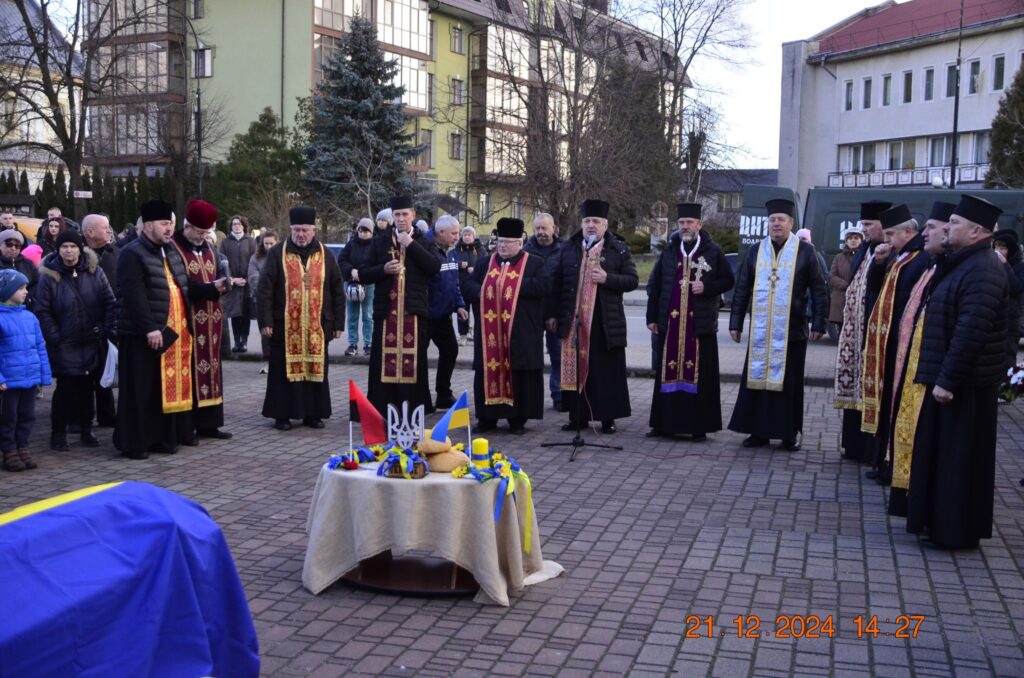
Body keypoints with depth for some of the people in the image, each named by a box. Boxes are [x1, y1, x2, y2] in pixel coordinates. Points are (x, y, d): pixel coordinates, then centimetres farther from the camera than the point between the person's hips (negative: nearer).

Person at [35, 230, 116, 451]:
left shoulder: (94, 271, 2)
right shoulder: (49, 275, -4)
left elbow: (109, 302, 3)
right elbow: (42, 311, -5)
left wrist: (106, 331, -5)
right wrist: (54, 337, -11)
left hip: (92, 343, 3)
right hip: (64, 345, -2)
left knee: (87, 387, 10)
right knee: (65, 388, -2)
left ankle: (86, 431, 20)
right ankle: (58, 433, 11)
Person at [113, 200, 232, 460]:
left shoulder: (172, 251, 16)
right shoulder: (132, 254, -10)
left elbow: (186, 285, 20)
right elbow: (134, 296, -19)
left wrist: (212, 288, 4)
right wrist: (149, 328, -24)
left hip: (175, 333, 8)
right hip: (144, 335, -8)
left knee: (171, 386, 12)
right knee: (142, 390, -3)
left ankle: (164, 437, 22)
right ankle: (134, 442, 5)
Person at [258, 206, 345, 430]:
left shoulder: (325, 255, 6)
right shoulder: (277, 253, 0)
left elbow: (338, 291, 8)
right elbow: (265, 289, -3)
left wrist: (338, 323, 4)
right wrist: (265, 320, -10)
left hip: (317, 326, 2)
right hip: (285, 325, -2)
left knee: (315, 368, 7)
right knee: (284, 370, 3)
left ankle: (313, 413, 17)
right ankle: (282, 414, 12)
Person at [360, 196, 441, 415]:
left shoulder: (424, 241, 7)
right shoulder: (380, 241, 10)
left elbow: (435, 267, -11)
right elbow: (364, 274, 8)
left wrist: (411, 244, -11)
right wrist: (384, 269, -10)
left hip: (414, 311, -1)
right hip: (386, 310, 1)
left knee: (413, 362, 0)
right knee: (383, 362, -1)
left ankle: (412, 409, 7)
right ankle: (381, 410, 5)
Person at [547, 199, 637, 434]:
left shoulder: (619, 249, 4)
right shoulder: (568, 248, 9)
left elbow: (632, 280, 2)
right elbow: (555, 281, 10)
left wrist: (608, 279, -15)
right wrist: (552, 313, 5)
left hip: (606, 322, -2)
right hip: (573, 320, 2)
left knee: (607, 369, 2)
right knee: (575, 368, 4)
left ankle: (608, 418, 10)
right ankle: (577, 416, 13)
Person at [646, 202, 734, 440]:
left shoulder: (713, 252, 2)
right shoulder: (669, 251, 9)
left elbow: (728, 280, 5)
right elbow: (654, 285, 11)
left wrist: (706, 287, -12)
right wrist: (652, 317, 6)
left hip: (700, 323, -2)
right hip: (669, 323, 3)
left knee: (700, 375, 0)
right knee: (667, 373, 5)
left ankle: (699, 426, 8)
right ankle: (664, 423, 13)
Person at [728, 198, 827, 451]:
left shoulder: (804, 251, 0)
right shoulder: (756, 251, 8)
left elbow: (818, 290, 0)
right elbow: (742, 289, 9)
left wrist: (818, 323, -6)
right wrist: (736, 323, 5)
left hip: (791, 330, -2)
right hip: (760, 330, 3)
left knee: (789, 381, 5)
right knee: (757, 378, 4)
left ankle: (791, 432, 15)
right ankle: (759, 431, 14)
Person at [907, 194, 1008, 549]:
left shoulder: (982, 270, -20)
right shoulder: (963, 262, 12)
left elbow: (972, 331, -27)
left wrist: (947, 379, -24)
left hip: (964, 382, -10)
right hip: (949, 376, 10)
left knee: (959, 456, 0)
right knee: (943, 452, 16)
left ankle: (957, 530, 10)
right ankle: (943, 520, 27)